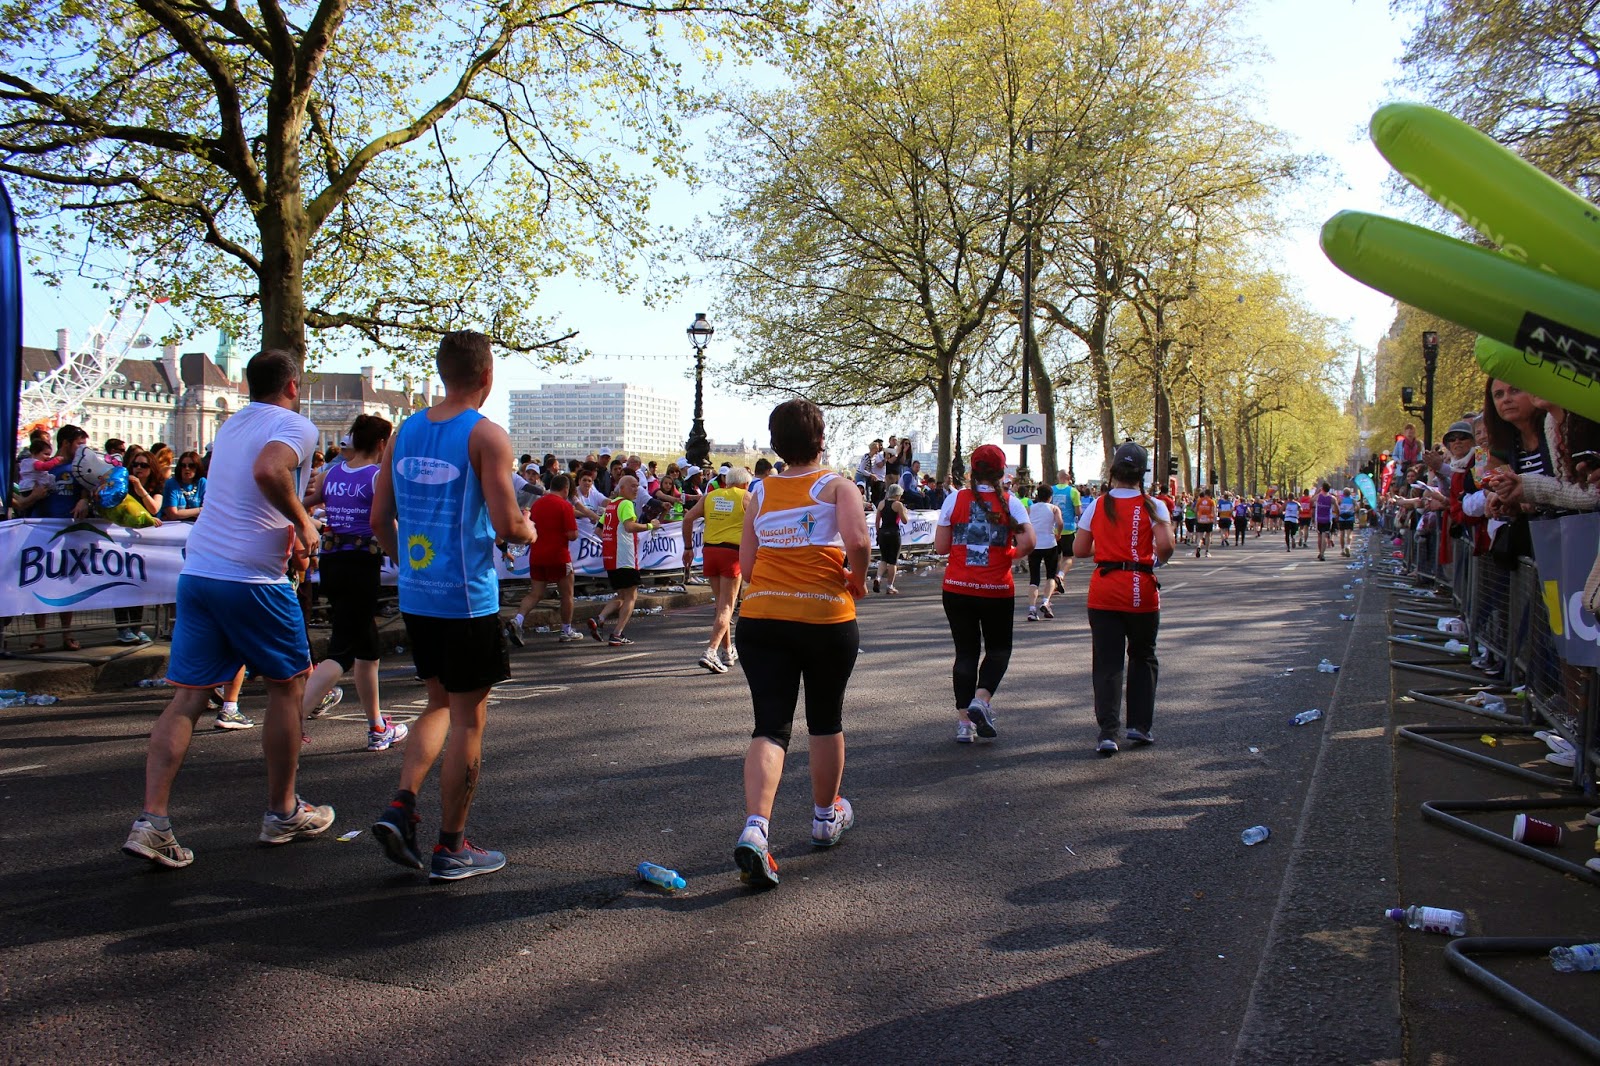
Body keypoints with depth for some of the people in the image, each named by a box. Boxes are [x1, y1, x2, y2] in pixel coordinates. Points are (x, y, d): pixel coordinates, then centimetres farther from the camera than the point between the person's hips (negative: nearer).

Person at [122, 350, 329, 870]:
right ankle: (282, 812, 19)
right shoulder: (295, 426, -5)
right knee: (286, 685, 11)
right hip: (253, 578, -6)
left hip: (197, 570, 7)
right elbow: (268, 471, -26)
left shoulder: (229, 426, 19)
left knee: (188, 696, 7)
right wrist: (302, 522, -14)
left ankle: (151, 820, -2)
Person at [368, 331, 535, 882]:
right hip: (468, 599, -6)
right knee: (468, 718, 5)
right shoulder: (487, 436, -12)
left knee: (441, 703, 23)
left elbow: (380, 519, 10)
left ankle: (400, 806, 8)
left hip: (414, 597, 6)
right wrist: (528, 532, 4)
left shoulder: (405, 431, 7)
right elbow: (506, 524, -18)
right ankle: (451, 848, 14)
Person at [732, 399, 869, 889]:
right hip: (826, 617, -2)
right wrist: (857, 579, 0)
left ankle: (755, 827, -21)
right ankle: (827, 816, 34)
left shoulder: (760, 493, 10)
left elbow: (746, 565, 9)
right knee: (826, 720, 18)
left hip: (761, 616, 2)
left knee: (770, 727, 0)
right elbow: (858, 542, -18)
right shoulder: (838, 487, 0)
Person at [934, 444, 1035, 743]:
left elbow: (940, 546, -2)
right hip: (997, 590, -1)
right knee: (998, 648, 16)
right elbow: (1028, 542, -14)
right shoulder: (1010, 502, -3)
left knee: (966, 651, 10)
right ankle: (980, 700, -7)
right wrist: (1008, 555, 5)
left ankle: (964, 721, 9)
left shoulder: (955, 500, -1)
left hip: (958, 588, 1)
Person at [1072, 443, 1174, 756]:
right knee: (1142, 657, 18)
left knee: (1107, 662, 2)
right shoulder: (1153, 506, -4)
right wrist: (1158, 560, 5)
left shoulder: (1097, 506, 2)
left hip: (1103, 590, 1)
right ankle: (1139, 725, 17)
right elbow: (1165, 545, -17)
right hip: (1141, 589, -1)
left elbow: (1080, 549, 2)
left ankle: (1108, 732, -6)